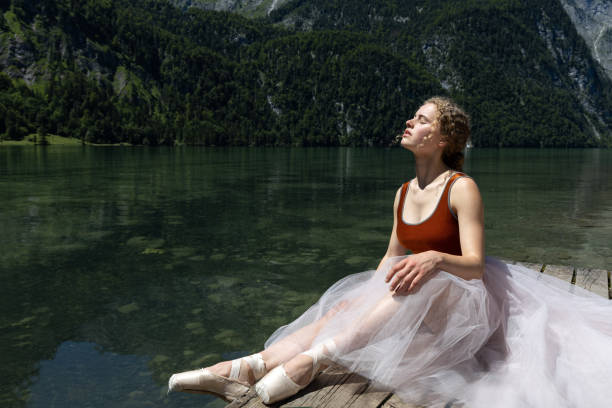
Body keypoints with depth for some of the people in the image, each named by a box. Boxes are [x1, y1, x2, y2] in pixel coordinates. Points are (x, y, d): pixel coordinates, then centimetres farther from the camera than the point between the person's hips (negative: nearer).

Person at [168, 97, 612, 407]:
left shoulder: (462, 188, -13)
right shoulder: (404, 193, 6)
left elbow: (475, 265, -20)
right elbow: (392, 256, 12)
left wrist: (435, 259, -41)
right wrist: (367, 295, -4)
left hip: (458, 303, -6)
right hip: (410, 305, 6)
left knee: (421, 284, -39)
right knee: (343, 307, -19)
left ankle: (312, 359, -45)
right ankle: (246, 369, -33)